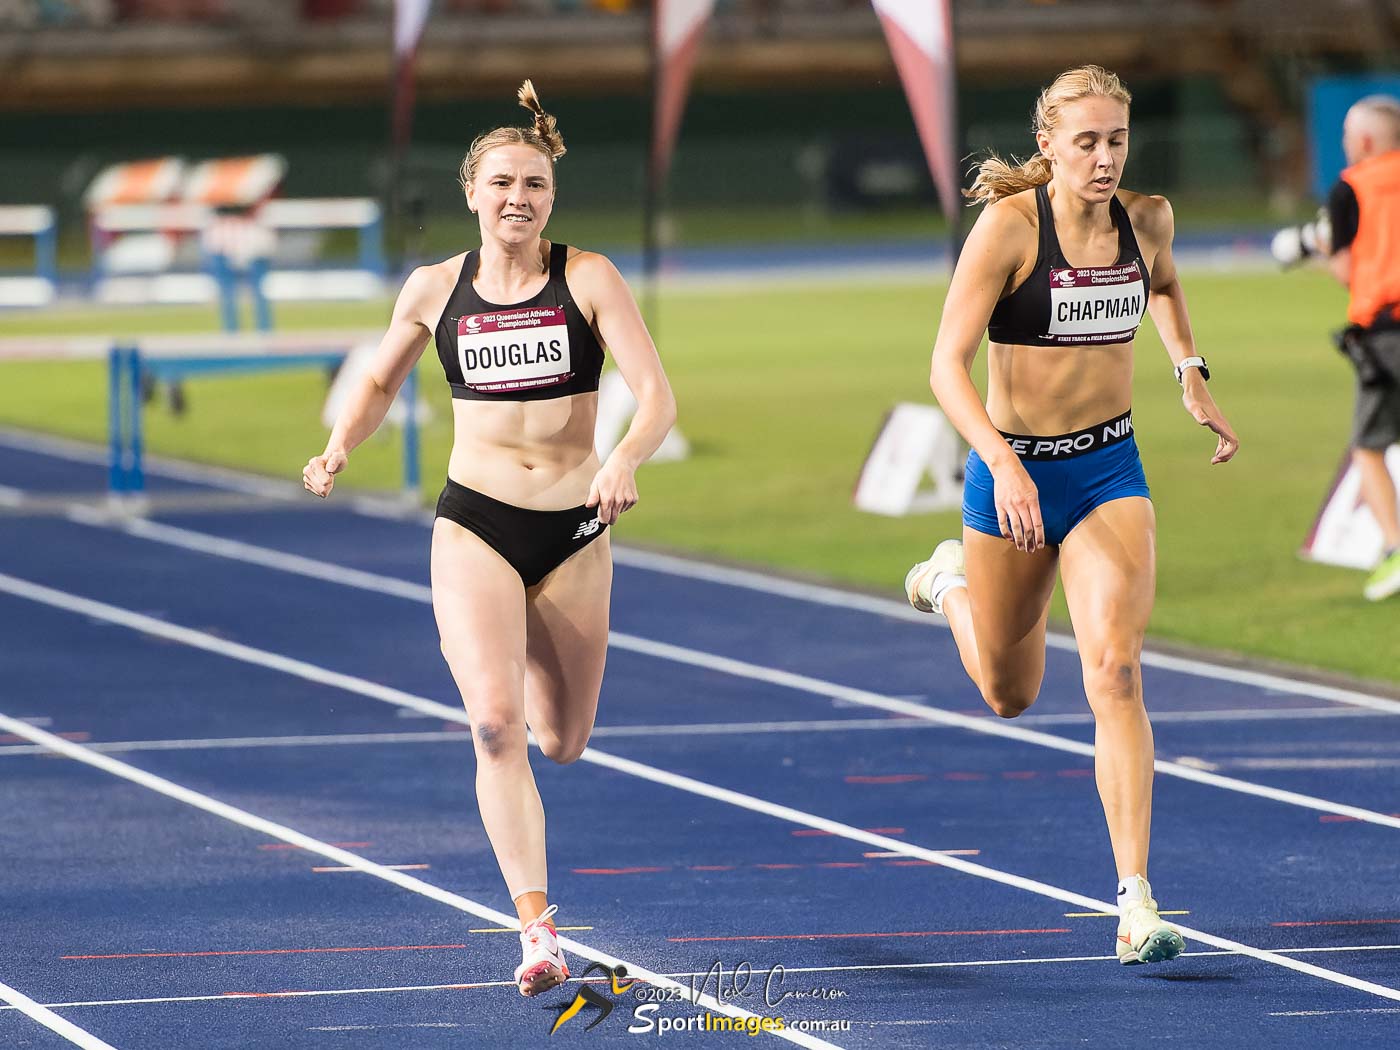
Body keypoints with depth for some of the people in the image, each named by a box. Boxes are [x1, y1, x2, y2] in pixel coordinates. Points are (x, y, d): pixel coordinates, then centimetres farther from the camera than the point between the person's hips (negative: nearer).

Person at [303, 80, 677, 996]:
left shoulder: (587, 278, -6)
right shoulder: (436, 290, 1)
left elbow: (657, 395, -13)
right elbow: (380, 384, 18)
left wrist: (625, 462, -32)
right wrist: (340, 448, -1)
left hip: (573, 532, 0)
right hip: (475, 526, 0)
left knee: (562, 745, 10)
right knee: (496, 722, -20)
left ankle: (534, 664, 50)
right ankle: (538, 929, -18)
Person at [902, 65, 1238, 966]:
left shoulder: (1147, 221, -3)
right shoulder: (1009, 225, -17)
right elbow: (947, 364, -21)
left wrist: (1192, 371, 11)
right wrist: (1002, 462, -34)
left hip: (1111, 469, 2)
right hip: (1015, 469, -2)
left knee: (1116, 671, -17)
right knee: (1009, 694, 16)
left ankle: (1136, 900, -18)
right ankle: (955, 582, 52)